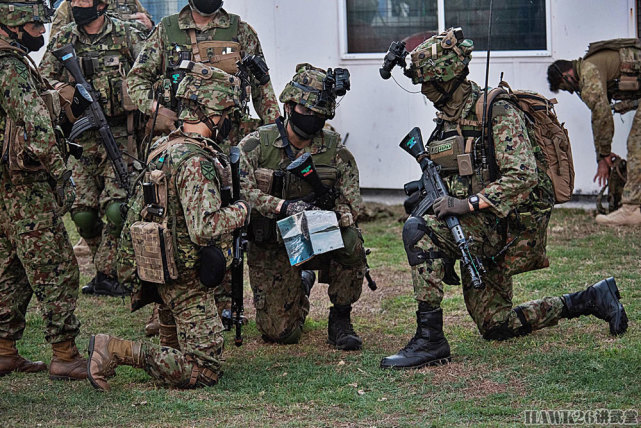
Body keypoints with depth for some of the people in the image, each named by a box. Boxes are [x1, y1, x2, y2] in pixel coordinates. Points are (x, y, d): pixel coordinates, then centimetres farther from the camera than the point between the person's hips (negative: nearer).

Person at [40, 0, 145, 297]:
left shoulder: (126, 36, 0)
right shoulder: (62, 39, 9)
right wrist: (58, 87, -10)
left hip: (120, 136, -4)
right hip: (80, 138, 4)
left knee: (116, 208, -15)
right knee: (83, 212, 2)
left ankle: (106, 275, -5)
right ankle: (112, 268, 19)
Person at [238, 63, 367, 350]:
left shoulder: (336, 152, -4)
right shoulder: (256, 145, -9)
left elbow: (351, 205, -7)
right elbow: (241, 191, -22)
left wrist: (335, 217, -31)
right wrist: (283, 206, -37)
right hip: (271, 248, -1)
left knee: (350, 241, -33)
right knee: (280, 333, -5)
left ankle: (340, 320, -9)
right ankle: (302, 285, 31)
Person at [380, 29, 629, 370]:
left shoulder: (497, 113, -14)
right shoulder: (446, 121, 12)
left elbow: (523, 176, -26)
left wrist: (470, 203, -31)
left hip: (507, 225, -10)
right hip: (480, 232, 10)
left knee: (417, 231, -27)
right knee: (495, 326, 13)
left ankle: (430, 338, -27)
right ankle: (591, 300, 24)